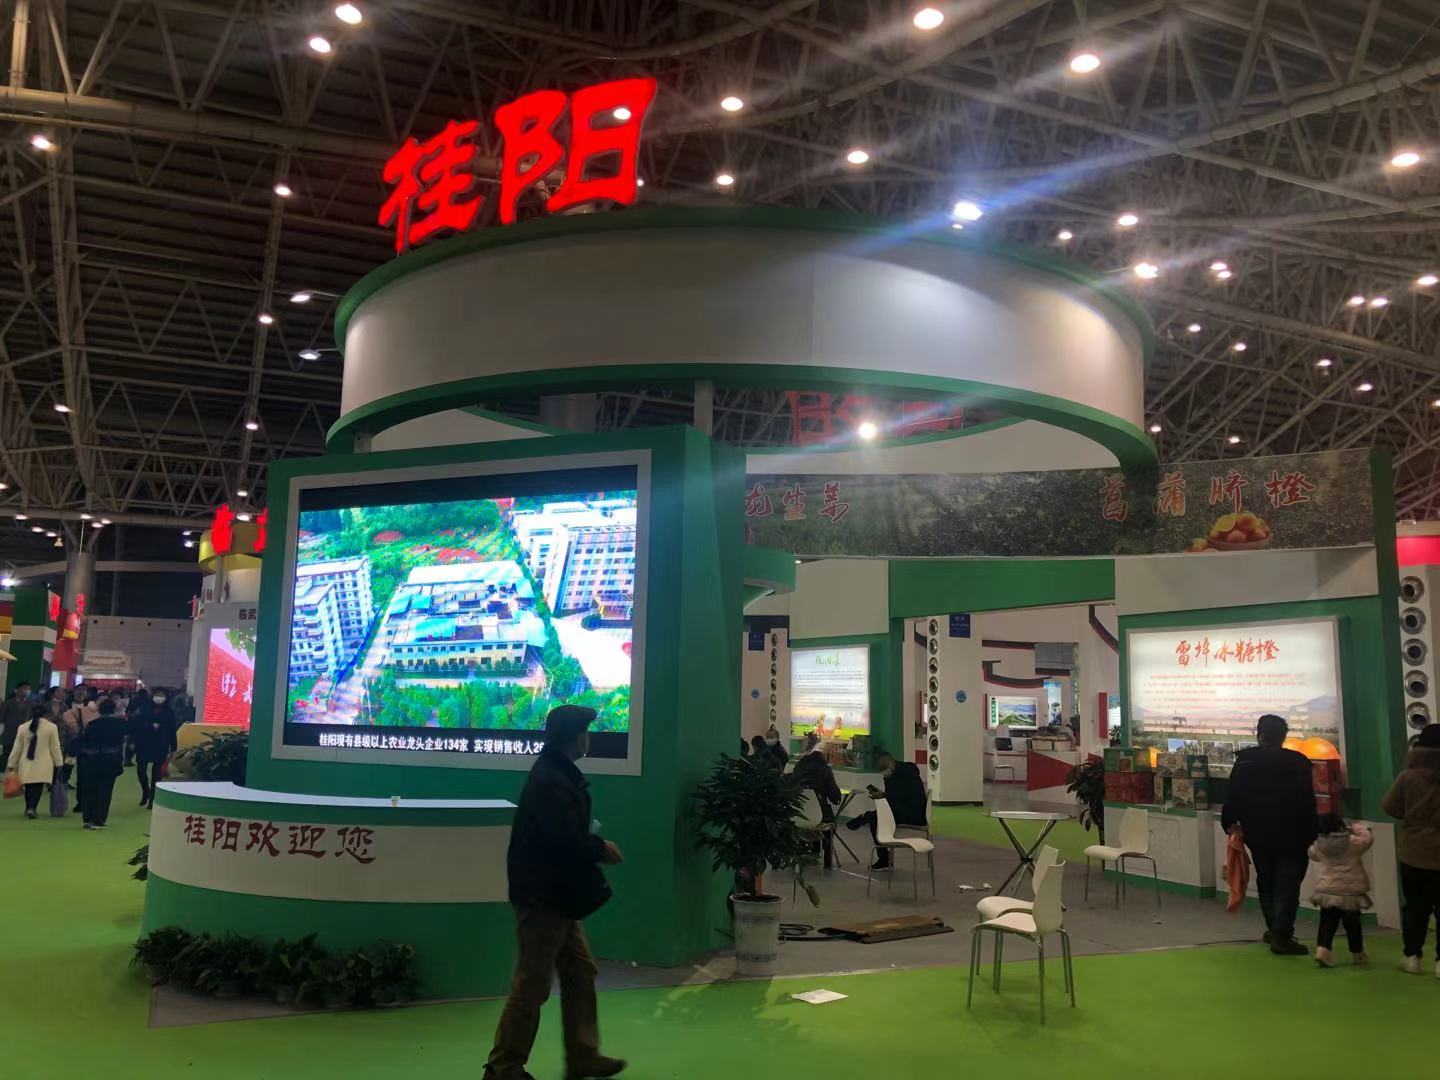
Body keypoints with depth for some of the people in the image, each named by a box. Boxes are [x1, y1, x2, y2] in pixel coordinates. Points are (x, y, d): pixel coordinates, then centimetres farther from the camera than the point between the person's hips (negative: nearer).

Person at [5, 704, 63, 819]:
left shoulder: (22, 728, 2)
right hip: (43, 765, -2)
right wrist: (58, 763, 6)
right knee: (38, 787, 0)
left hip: (26, 765, 3)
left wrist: (12, 765, 13)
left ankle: (28, 808, 25)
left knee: (29, 787, 16)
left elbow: (17, 748, 6)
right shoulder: (51, 727, -5)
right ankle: (32, 808, -17)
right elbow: (55, 747, -1)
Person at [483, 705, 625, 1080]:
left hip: (555, 894, 11)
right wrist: (602, 849, -11)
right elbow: (567, 842, -28)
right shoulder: (551, 782, -23)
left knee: (580, 973, 16)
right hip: (542, 897, -11)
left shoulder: (557, 773, 10)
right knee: (532, 986, 0)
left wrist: (593, 844, 0)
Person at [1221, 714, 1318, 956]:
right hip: (1291, 836, -3)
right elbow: (1308, 803, -7)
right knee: (1287, 886, 1)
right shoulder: (1298, 762, -9)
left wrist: (1229, 823, 10)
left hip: (1258, 835, 3)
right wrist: (1311, 834, -2)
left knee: (1266, 882, 16)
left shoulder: (1244, 761, -4)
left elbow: (1234, 797, -2)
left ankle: (1274, 930, 25)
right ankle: (1281, 936, -3)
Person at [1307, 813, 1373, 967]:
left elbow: (1313, 855, 20)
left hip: (1326, 890, 2)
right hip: (1351, 892, -2)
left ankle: (1322, 949, -11)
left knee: (1327, 923, 6)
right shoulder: (1354, 842, -9)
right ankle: (1357, 953, 27)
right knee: (1352, 924, 13)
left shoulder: (1319, 845, -1)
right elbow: (1368, 838, 8)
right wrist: (1357, 828, 22)